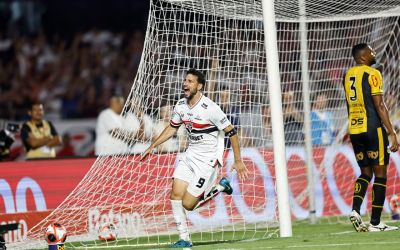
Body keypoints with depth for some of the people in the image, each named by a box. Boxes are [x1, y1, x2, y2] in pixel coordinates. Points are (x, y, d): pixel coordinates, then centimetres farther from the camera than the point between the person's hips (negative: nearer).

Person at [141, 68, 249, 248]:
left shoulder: (210, 108, -20)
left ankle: (220, 187, 12)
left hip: (208, 159, -7)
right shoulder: (181, 105, 1)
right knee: (175, 195, -7)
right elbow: (172, 128, 19)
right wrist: (152, 147, 16)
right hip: (190, 155, 7)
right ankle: (184, 240, 3)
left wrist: (238, 161, -12)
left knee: (188, 204, -11)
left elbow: (231, 132, -13)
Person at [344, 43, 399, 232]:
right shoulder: (372, 74, -10)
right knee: (380, 174, 0)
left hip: (354, 130, 7)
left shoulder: (348, 75, 12)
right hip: (373, 129, -7)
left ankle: (355, 210, -5)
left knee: (365, 173, 16)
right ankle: (375, 223, -2)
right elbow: (379, 106, -14)